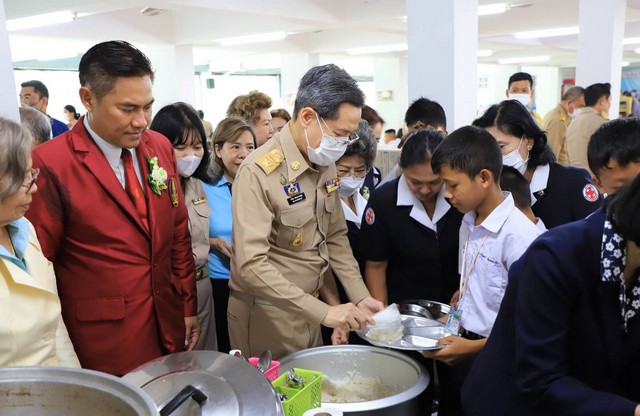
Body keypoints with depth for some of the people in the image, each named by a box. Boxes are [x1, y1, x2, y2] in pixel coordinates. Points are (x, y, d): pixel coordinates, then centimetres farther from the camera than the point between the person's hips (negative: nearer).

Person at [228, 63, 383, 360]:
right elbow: (251, 265, -27)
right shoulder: (259, 172, -23)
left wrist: (361, 297, -1)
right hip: (266, 316, -7)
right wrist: (323, 312, -28)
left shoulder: (326, 164, 1)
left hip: (309, 309, 7)